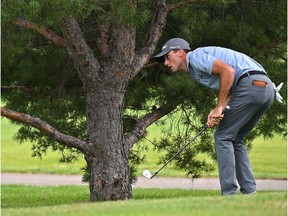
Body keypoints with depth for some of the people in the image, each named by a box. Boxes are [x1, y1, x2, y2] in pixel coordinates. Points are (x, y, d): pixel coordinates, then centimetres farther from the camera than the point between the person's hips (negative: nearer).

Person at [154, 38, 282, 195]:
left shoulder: (196, 56, -1)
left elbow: (228, 70, -16)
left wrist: (219, 107, -10)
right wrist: (216, 111, 0)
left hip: (251, 84, -10)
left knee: (223, 137, -2)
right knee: (235, 140, 18)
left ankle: (229, 193, -5)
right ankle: (249, 191, 12)